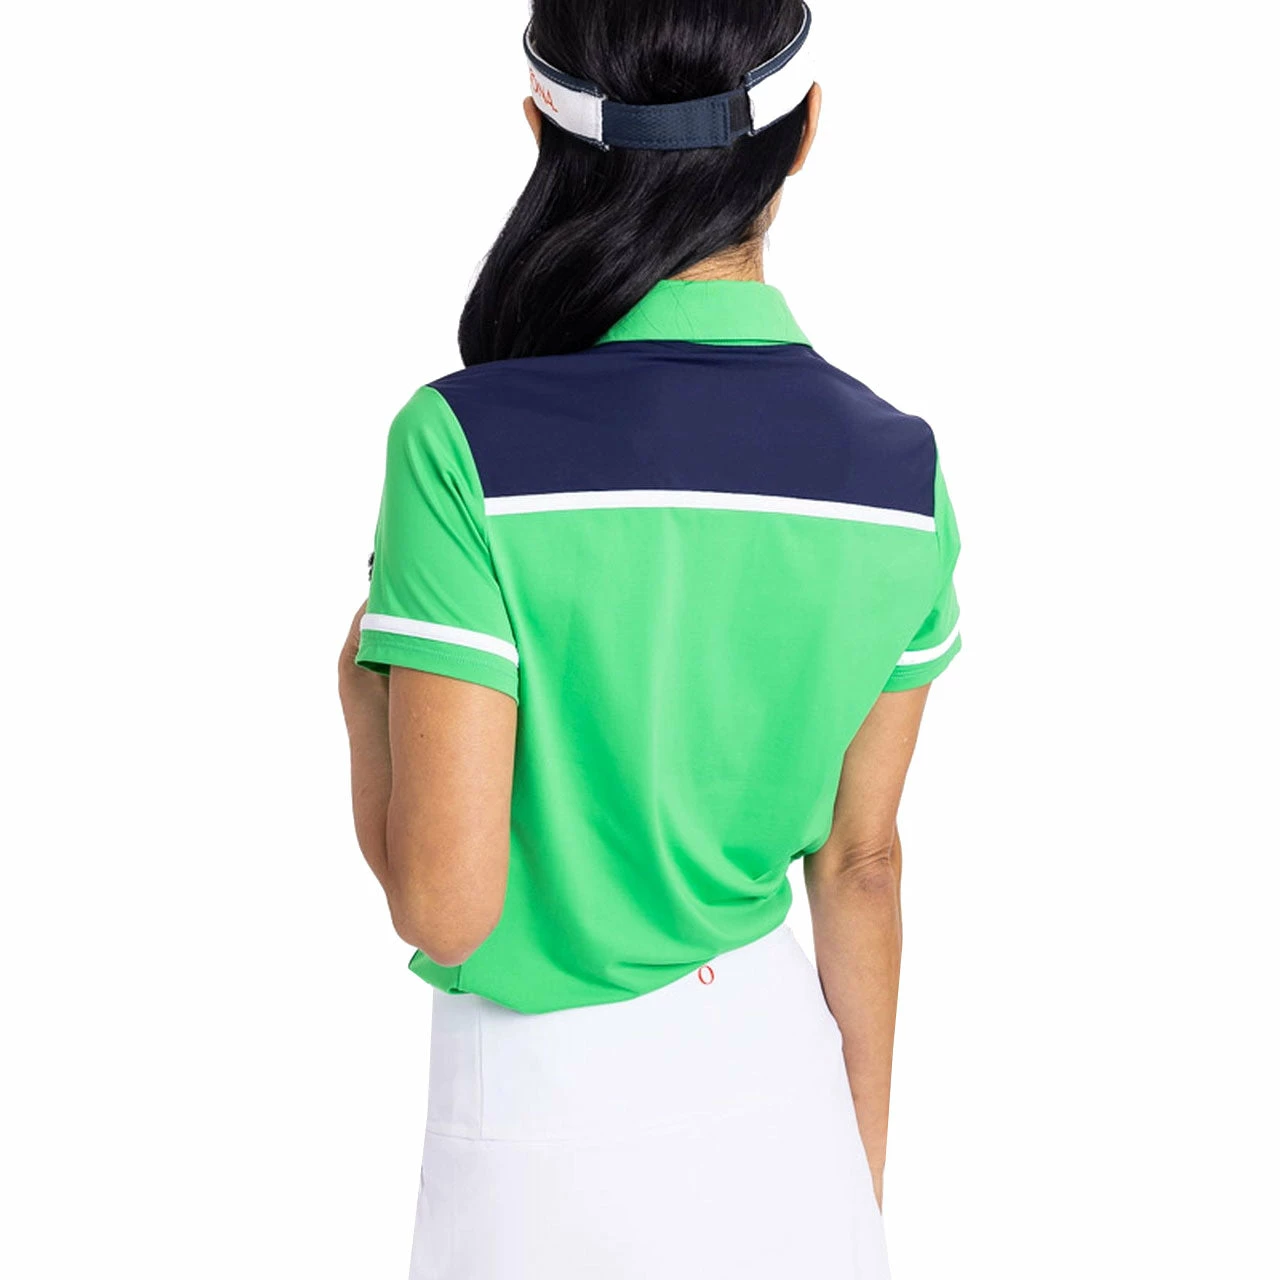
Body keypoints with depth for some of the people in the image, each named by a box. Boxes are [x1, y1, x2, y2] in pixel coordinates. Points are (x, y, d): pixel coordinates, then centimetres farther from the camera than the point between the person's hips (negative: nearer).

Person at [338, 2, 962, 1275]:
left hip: (548, 1110, -2)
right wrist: (863, 1174, 14)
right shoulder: (897, 471, -9)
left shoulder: (461, 446, -21)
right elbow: (861, 861, 0)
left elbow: (443, 910, -20)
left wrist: (363, 699, 0)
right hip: (779, 1080, 3)